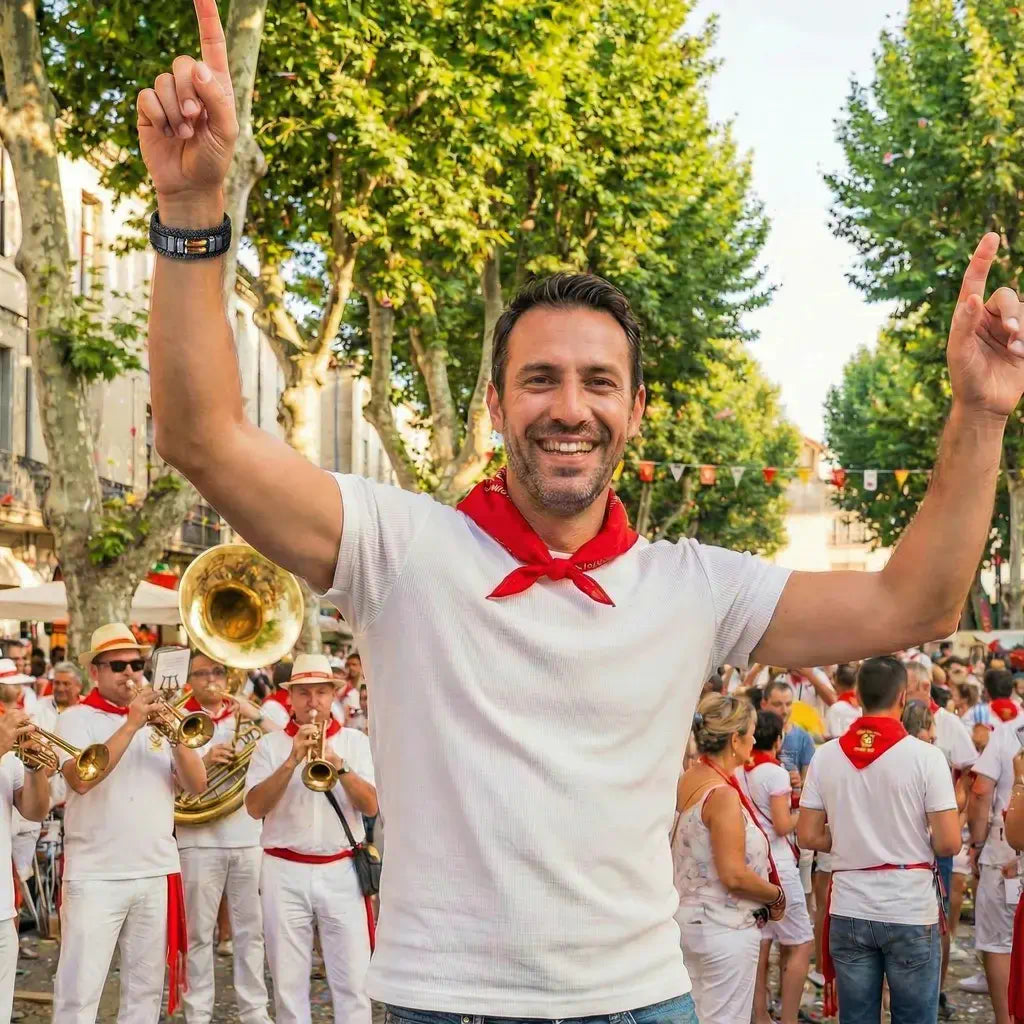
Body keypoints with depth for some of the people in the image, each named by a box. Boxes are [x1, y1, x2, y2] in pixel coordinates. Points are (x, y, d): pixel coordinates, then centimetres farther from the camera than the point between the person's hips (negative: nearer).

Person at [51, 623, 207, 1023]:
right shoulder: (76, 718, -1)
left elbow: (196, 785, 3)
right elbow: (81, 779, -19)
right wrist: (131, 724, -20)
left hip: (157, 872, 4)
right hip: (95, 875, -4)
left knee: (146, 989, 10)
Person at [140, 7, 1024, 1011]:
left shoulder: (693, 586, 1)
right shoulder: (406, 547, -8)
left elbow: (907, 607, 1)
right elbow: (202, 438, -17)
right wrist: (192, 207, -28)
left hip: (643, 996, 3)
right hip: (444, 996, -2)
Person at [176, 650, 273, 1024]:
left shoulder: (243, 716, 11)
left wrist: (255, 716, -10)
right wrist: (205, 761, -19)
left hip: (248, 837, 3)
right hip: (200, 841, -3)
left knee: (250, 929, 7)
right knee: (200, 932, 3)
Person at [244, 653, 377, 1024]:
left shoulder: (355, 741, 6)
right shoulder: (270, 744, 5)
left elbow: (371, 806, -4)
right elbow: (255, 807, -8)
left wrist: (339, 765, -19)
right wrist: (292, 761, -18)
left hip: (342, 872, 0)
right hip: (286, 873, 0)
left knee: (352, 981, -1)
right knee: (288, 982, 5)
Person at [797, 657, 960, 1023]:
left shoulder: (827, 756, -1)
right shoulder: (925, 756, -10)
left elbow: (808, 836, 2)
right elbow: (949, 844, -12)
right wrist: (915, 841, 9)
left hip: (849, 911, 3)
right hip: (911, 911, -3)